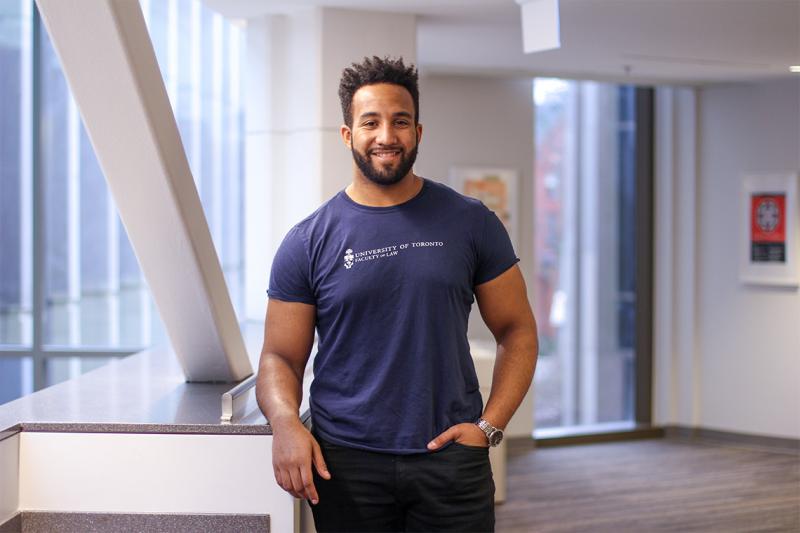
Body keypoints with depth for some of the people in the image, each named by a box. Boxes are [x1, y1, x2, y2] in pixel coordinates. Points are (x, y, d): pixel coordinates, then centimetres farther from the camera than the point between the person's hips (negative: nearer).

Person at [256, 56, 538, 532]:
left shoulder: (471, 223, 4)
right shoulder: (309, 243, 2)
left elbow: (518, 331, 6)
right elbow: (280, 356, 3)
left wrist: (490, 425, -6)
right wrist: (285, 423, -17)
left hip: (451, 457, 0)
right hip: (345, 463, 0)